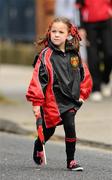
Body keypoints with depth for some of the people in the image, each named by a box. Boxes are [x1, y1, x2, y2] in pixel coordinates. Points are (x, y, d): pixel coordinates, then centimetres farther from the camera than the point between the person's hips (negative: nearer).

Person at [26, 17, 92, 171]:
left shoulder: (74, 54, 4)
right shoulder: (46, 55, -10)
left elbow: (85, 75, 15)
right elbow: (38, 78, -13)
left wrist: (82, 94, 8)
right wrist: (36, 102, -16)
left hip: (71, 101, 2)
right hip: (51, 101, -2)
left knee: (70, 127, -12)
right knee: (48, 131, 13)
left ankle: (71, 161, 0)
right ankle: (38, 147, 45)